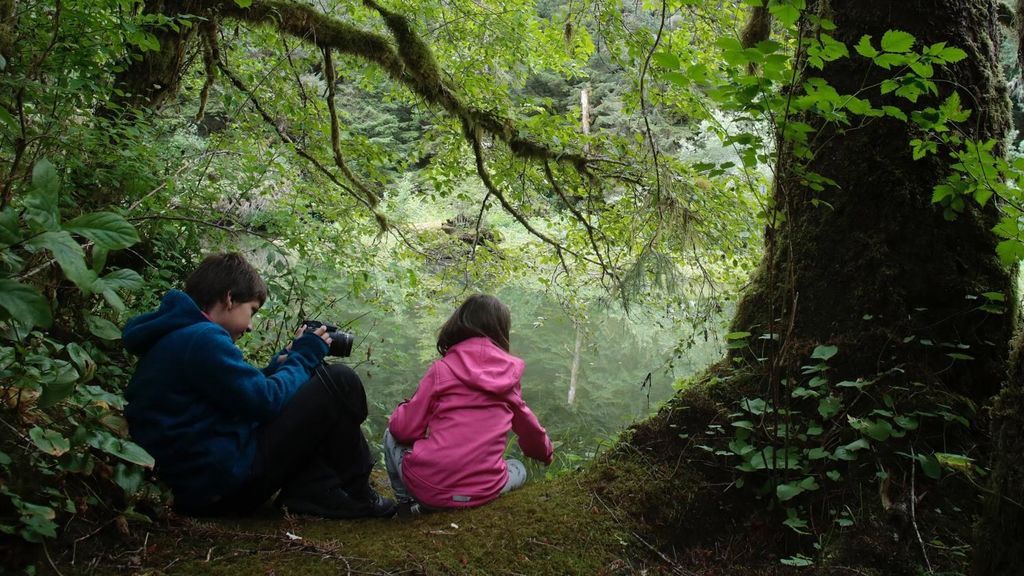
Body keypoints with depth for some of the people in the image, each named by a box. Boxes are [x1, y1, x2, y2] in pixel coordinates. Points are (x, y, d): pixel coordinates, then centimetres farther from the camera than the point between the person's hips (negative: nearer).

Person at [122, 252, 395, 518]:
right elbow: (266, 402, -16)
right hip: (226, 482, -10)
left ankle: (310, 490, 5)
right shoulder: (203, 338, -17)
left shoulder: (171, 338, 15)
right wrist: (304, 358, -1)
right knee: (339, 381, -6)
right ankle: (356, 496, 7)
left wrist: (282, 361, 13)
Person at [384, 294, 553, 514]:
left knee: (392, 436, 27)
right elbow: (528, 427, 22)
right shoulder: (509, 371, 5)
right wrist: (546, 453, 43)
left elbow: (406, 429, -2)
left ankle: (409, 504, 11)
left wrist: (399, 414, 22)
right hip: (483, 492, 1)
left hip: (429, 486, -1)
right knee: (518, 469, 33)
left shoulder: (442, 368, -3)